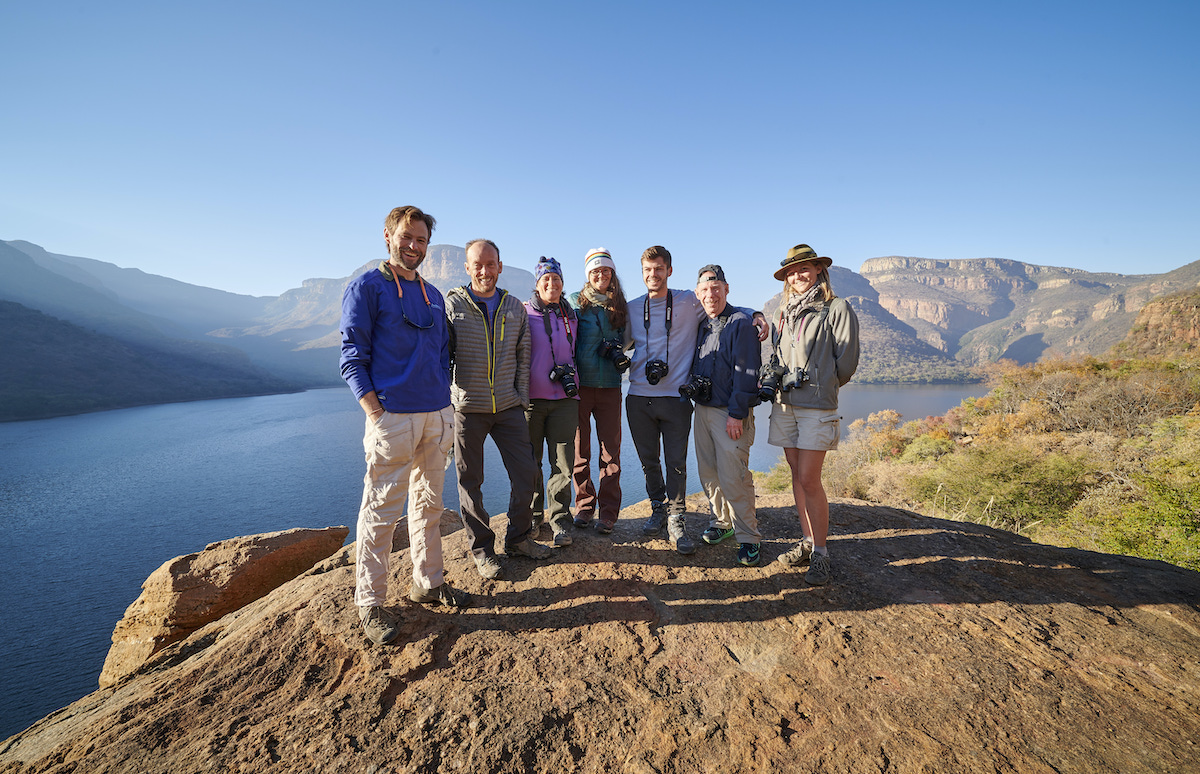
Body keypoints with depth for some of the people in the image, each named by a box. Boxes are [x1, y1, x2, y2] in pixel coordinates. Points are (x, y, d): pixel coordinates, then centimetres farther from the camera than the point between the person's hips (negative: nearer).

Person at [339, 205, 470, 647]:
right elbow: (352, 358, -6)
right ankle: (370, 602, 14)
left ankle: (428, 583, 28)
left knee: (429, 504, 14)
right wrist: (376, 415, -14)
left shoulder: (433, 295, 18)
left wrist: (444, 404, 11)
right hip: (393, 417, -6)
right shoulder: (366, 288, -1)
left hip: (437, 416, 6)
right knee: (381, 511, 0)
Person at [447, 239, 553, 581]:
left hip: (509, 408, 3)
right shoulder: (451, 304, -2)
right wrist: (447, 397, -5)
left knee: (525, 473, 5)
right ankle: (482, 549, 23)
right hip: (467, 409, -3)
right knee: (470, 481, 6)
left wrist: (522, 397, 5)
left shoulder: (516, 308, 8)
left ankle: (519, 538, 25)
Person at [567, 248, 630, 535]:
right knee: (580, 449, 3)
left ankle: (608, 512, 10)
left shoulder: (620, 306, 13)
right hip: (579, 384, -1)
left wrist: (617, 350, 2)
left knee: (610, 449, 1)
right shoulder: (575, 301, 5)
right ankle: (584, 505, 18)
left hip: (610, 385, 2)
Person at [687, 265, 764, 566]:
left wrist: (737, 414, -17)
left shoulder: (742, 322, -7)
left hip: (731, 413, -7)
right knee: (708, 473, 12)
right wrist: (691, 389, 11)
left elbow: (746, 372, -13)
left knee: (733, 476, -7)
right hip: (703, 409, 7)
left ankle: (748, 537, 6)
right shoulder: (702, 325, 14)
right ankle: (723, 521, 29)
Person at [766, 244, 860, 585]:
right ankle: (808, 542, 21)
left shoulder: (837, 308, -1)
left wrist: (820, 388, 4)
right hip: (784, 404, 6)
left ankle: (820, 554, 5)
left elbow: (846, 362, -3)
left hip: (816, 406, -6)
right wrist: (773, 379, 7)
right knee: (797, 475, 9)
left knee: (809, 480, -8)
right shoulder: (785, 314, 17)